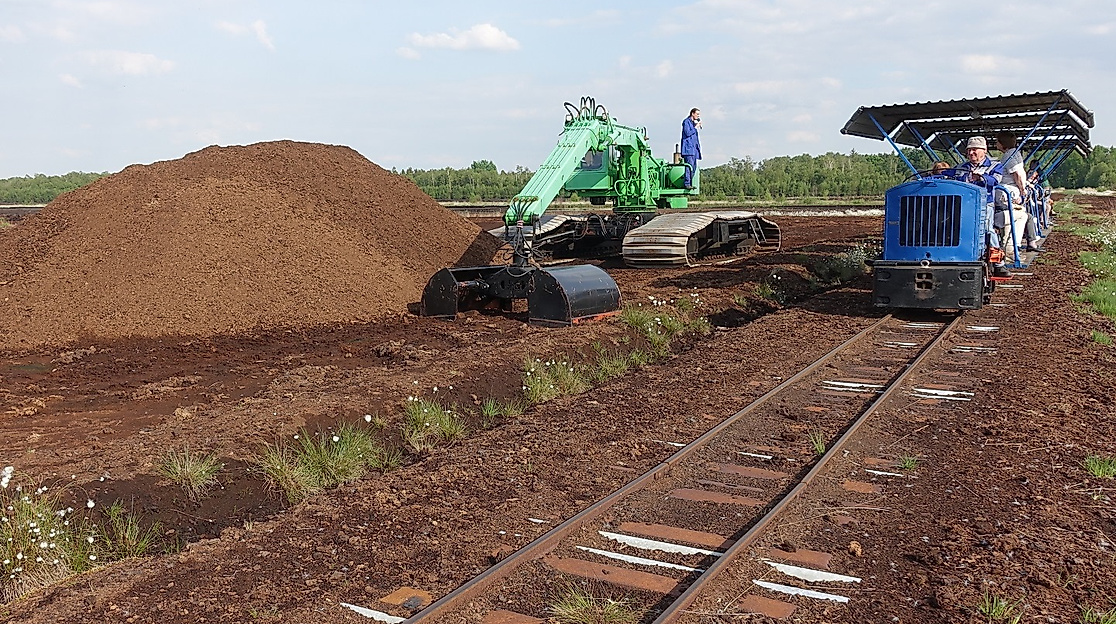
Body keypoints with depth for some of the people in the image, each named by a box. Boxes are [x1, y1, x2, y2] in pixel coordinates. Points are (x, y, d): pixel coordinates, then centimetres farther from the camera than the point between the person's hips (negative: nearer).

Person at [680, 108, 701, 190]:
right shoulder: (686, 121, -2)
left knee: (694, 167, 5)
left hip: (694, 148, 9)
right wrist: (696, 127, -8)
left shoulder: (694, 122, 24)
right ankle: (687, 183, -19)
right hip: (688, 147, -9)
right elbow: (687, 133, -14)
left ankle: (690, 183, 7)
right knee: (689, 166, -17)